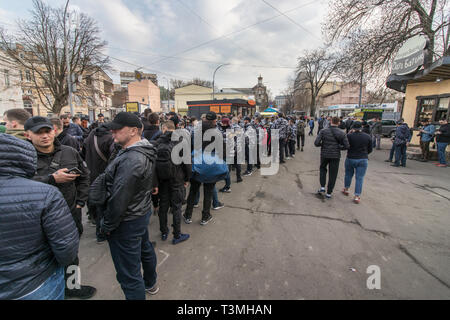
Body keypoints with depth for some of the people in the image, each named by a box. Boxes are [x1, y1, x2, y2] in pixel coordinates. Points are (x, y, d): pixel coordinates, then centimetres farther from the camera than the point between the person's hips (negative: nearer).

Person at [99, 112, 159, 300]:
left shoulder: (130, 160, -29)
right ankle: (150, 284, 55)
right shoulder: (145, 152, 2)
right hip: (143, 212, 11)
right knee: (145, 249, 30)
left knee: (128, 274, 5)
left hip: (127, 222, -11)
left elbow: (119, 200, -26)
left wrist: (106, 226, -12)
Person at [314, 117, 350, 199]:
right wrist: (338, 147, 8)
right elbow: (347, 146, -9)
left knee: (323, 168, 26)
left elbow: (316, 143, -14)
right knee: (332, 174, 10)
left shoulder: (323, 131, -6)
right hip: (335, 156, 0)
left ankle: (322, 187, 14)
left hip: (324, 155, 0)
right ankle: (329, 193, 16)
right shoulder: (342, 133, -4)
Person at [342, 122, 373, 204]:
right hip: (363, 160, 1)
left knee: (348, 175, 20)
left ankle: (346, 189, 36)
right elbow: (370, 149, 6)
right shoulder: (368, 137, -2)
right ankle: (357, 196, 6)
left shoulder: (350, 136, -12)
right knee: (359, 178, 5)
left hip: (350, 159, -1)